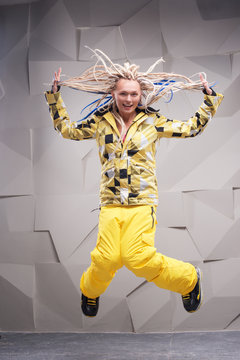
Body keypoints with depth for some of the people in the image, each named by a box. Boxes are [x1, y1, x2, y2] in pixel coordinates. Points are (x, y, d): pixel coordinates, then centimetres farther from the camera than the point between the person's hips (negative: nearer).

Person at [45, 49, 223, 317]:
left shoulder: (152, 121, 6)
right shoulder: (100, 122, 9)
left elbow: (191, 128, 12)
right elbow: (67, 129, 21)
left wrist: (209, 99, 10)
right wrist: (55, 96, 18)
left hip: (142, 202, -2)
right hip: (110, 202, 2)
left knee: (139, 259, -17)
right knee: (106, 259, -14)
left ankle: (188, 279, 11)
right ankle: (90, 291, 23)